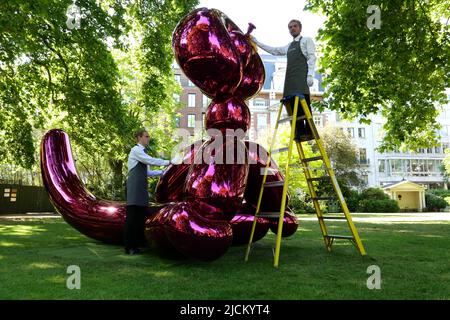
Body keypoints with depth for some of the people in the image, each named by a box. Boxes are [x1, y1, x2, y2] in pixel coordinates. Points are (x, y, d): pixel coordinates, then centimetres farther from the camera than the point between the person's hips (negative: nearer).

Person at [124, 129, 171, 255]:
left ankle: (135, 245, 14)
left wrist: (162, 172, 17)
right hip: (134, 187, -9)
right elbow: (151, 161, -16)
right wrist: (167, 162, -7)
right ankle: (129, 247, -3)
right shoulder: (136, 150, -6)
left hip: (141, 188, 9)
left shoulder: (142, 152, 22)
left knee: (140, 218, 8)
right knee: (131, 217, -7)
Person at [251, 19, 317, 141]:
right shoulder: (289, 46, 30)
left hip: (302, 77, -6)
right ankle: (299, 132, -6)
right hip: (290, 78, 7)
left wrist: (310, 75, -15)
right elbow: (273, 50, 36)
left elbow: (312, 57, 0)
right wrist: (256, 42, 36)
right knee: (293, 106, -4)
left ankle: (309, 132, -19)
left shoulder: (306, 40, 12)